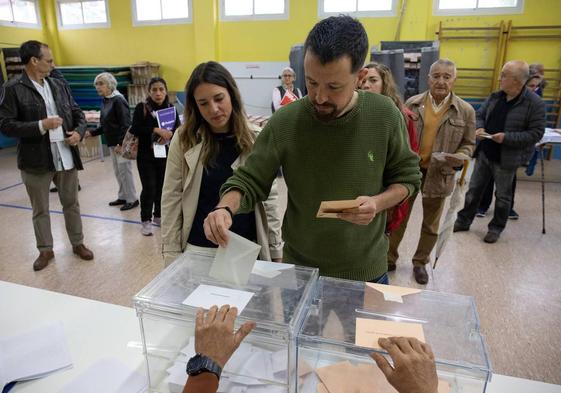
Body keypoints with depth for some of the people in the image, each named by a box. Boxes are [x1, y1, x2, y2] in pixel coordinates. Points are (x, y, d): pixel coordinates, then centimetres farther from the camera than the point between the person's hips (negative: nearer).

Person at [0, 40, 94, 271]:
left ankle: (78, 243, 29)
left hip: (66, 157, 4)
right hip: (36, 161, -3)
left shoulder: (59, 86, 8)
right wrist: (41, 126, -21)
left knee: (71, 204, 14)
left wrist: (79, 132, -8)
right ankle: (45, 250, 27)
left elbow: (77, 113, 12)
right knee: (40, 210, 11)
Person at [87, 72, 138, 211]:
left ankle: (132, 199, 9)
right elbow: (105, 125, 17)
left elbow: (126, 124, -18)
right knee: (117, 172, 15)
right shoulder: (105, 101, 12)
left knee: (125, 170, -2)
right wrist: (91, 133, 7)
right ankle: (123, 197, 27)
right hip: (112, 143, 9)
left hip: (122, 143, -9)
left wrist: (120, 143, -22)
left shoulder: (118, 100, -13)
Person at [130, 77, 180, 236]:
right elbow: (135, 129, -14)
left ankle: (158, 216, 27)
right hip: (146, 156, -3)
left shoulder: (171, 108, 5)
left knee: (162, 187, 9)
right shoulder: (141, 107, -5)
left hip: (165, 155, 3)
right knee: (149, 188, -4)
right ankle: (146, 220, 10)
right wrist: (156, 130, -23)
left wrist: (168, 135, -17)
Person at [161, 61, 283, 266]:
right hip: (199, 250, 0)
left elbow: (269, 197, 1)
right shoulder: (184, 140, -7)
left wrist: (276, 250, 2)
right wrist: (172, 255, -4)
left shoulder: (255, 139, -4)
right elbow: (171, 201, -3)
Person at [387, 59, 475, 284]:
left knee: (431, 224, 15)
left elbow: (468, 144, 3)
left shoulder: (465, 111, -3)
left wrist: (459, 158, -17)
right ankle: (389, 258, 29)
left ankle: (421, 262, 35)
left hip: (438, 175, 0)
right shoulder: (412, 103, -1)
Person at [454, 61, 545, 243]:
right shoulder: (495, 96, 1)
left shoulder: (535, 103, -15)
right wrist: (479, 127, -10)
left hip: (506, 158, -5)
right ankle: (464, 220, 28)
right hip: (485, 152, 5)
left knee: (503, 196, 11)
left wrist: (506, 138, -25)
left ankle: (496, 228, 28)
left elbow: (536, 133, -15)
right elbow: (480, 115, 13)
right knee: (474, 189, 13)